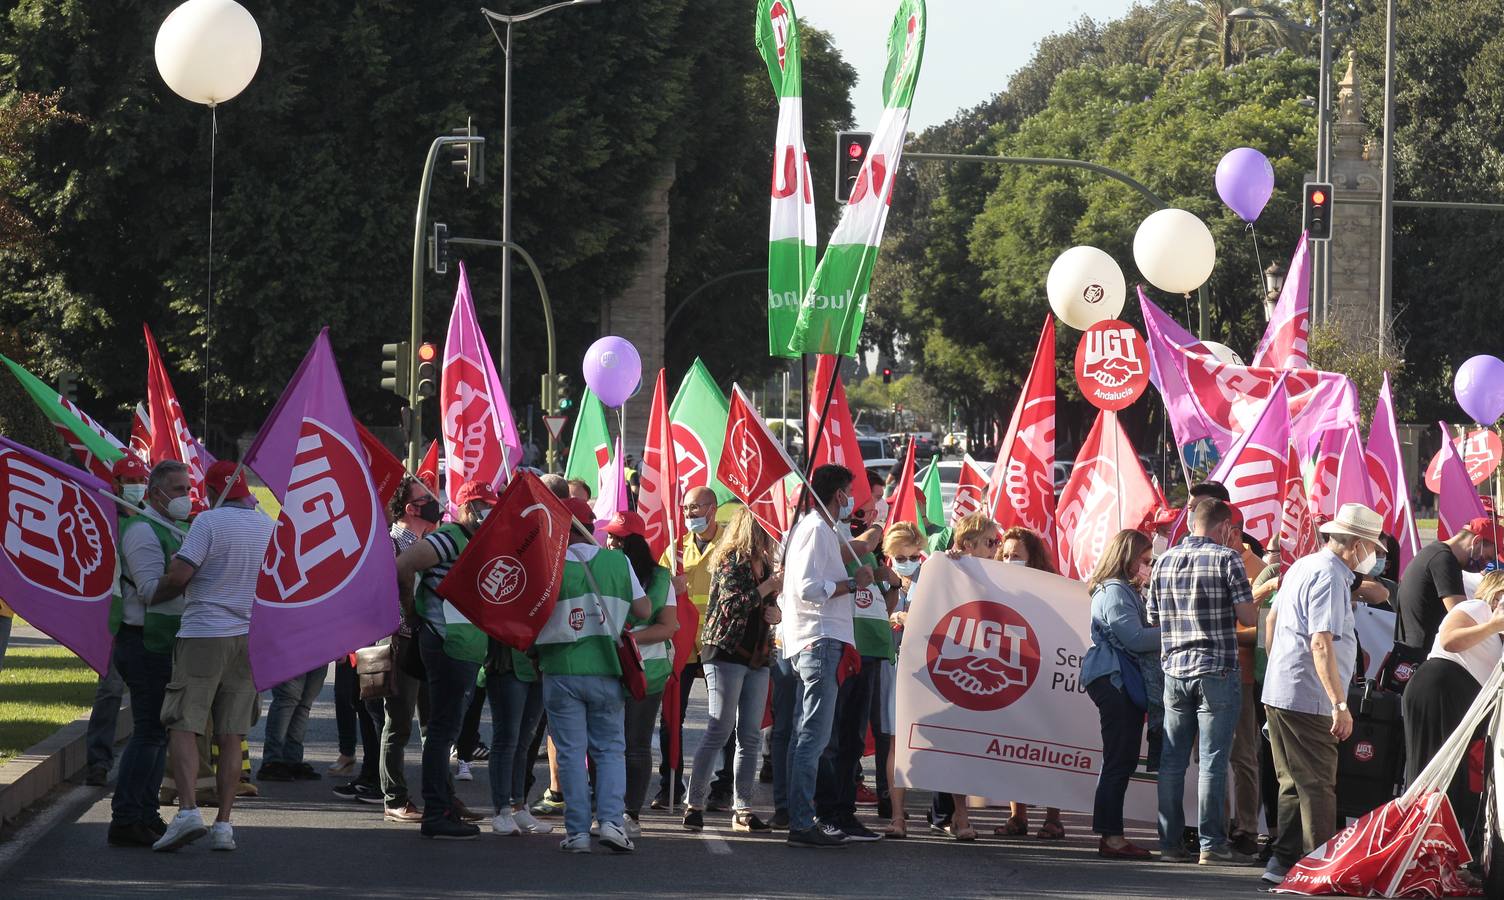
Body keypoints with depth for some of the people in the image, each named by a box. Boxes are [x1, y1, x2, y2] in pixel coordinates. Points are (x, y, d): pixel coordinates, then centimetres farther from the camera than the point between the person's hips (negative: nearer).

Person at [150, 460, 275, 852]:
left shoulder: (210, 522, -11)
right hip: (248, 637, 6)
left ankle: (187, 809, -21)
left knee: (183, 726, -4)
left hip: (203, 634, -6)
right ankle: (224, 823, 4)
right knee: (231, 736, 7)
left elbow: (179, 575, -18)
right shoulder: (268, 527, 9)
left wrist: (152, 597, 1)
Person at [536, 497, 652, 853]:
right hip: (606, 670, 2)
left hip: (562, 672, -2)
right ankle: (612, 818, -6)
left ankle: (577, 831, 0)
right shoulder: (618, 561, 1)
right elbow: (644, 609, 7)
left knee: (571, 751, 3)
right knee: (610, 748, 11)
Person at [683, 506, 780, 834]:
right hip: (726, 653, -8)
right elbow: (734, 603, -20)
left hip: (757, 658, 8)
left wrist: (776, 613, 3)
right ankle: (694, 805, -5)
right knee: (720, 731, -10)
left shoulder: (764, 565, 16)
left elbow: (771, 609, 26)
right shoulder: (730, 561, -7)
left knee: (751, 736, 4)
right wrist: (769, 586, -15)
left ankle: (743, 809, 7)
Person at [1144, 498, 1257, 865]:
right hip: (1216, 669, -5)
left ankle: (1170, 842, 10)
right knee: (1213, 761, -3)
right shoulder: (1226, 559, -6)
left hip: (1175, 669, 5)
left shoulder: (1165, 560, 9)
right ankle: (1212, 845, -3)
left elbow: (1152, 618, 15)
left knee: (1172, 761, 8)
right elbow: (1248, 616, -9)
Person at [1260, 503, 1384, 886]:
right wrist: (1340, 704, -27)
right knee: (1318, 788, -5)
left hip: (1278, 692, 10)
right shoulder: (1331, 576, -17)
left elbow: (1272, 619, 25)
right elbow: (1321, 643, -25)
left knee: (1294, 784, 15)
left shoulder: (1302, 566, 13)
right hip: (1308, 700, -10)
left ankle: (1282, 862, 16)